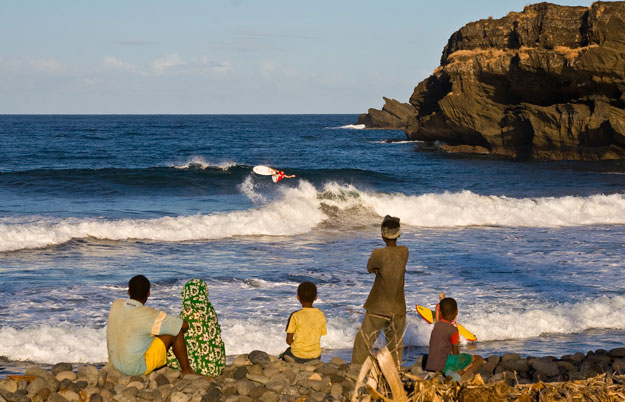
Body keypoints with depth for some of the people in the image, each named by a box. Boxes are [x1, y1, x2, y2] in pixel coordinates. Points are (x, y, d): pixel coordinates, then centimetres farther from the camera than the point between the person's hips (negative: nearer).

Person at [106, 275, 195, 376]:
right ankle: (186, 370, 12)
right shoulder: (150, 315, -24)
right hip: (138, 367, -7)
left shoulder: (116, 305, -7)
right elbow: (185, 325, -14)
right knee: (176, 330, -3)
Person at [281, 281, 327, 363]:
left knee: (285, 354, 30)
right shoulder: (321, 315, -4)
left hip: (298, 356, -3)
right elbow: (318, 337, 5)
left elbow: (289, 341, -9)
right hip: (316, 356, 3)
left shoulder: (295, 316, -15)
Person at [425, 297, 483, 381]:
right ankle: (462, 378, -23)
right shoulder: (453, 330, -8)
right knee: (479, 359, 0)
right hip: (444, 364, -7)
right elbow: (455, 352, -3)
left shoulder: (437, 325, 13)